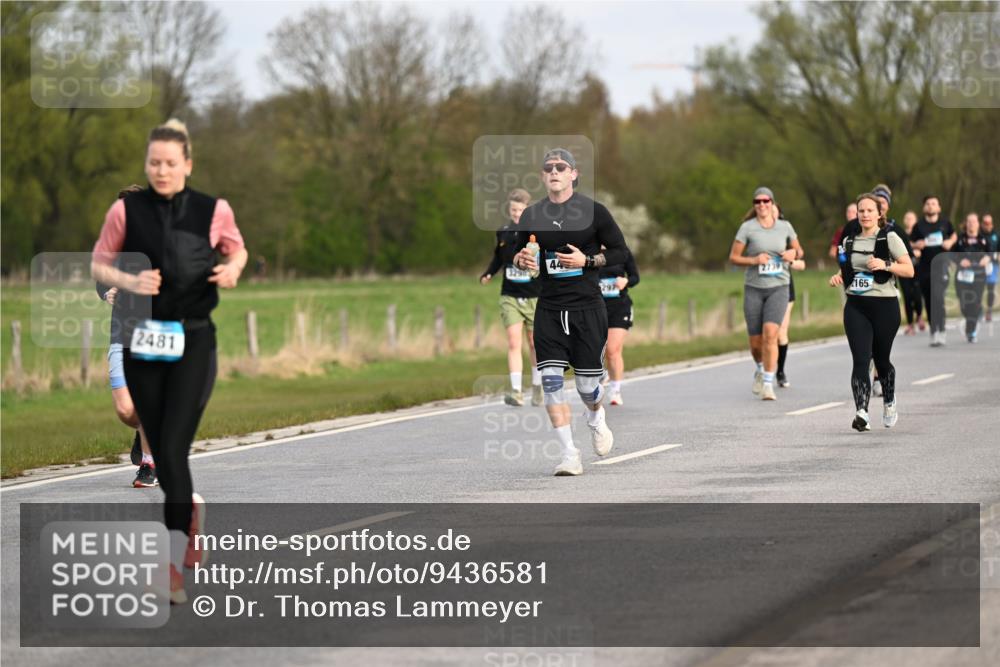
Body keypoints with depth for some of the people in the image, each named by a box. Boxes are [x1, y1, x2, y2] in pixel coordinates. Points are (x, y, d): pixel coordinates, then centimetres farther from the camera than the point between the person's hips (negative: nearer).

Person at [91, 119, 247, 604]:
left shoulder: (213, 211, -3)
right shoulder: (126, 210, -2)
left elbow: (236, 250, 15)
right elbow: (99, 265, 6)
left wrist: (231, 269, -7)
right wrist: (128, 280, -14)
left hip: (193, 341, -2)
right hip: (142, 341, 2)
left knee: (173, 451, -13)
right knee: (160, 453, 10)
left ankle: (174, 572, -12)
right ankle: (195, 523, 38)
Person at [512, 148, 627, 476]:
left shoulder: (593, 211, -2)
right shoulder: (531, 215, 7)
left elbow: (620, 252, 2)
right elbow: (519, 254, 16)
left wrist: (586, 260, -13)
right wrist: (520, 259, -8)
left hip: (587, 306, -2)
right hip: (549, 309, 2)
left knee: (587, 385, 0)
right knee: (551, 380, -10)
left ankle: (596, 419, 36)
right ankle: (570, 454, -4)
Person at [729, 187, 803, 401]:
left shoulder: (785, 227, 5)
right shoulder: (747, 228, -1)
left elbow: (799, 251, 19)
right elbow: (733, 257, 0)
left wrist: (794, 254, -5)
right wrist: (754, 260, -16)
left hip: (778, 287, 0)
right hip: (753, 288, 0)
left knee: (770, 333, -20)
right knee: (756, 341, 4)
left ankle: (768, 384, -15)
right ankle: (761, 370, 38)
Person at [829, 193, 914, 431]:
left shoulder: (890, 239, -1)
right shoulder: (849, 242, 12)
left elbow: (909, 270, -6)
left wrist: (886, 264, -21)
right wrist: (837, 277, 3)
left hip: (884, 305, -3)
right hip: (856, 307, 3)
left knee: (881, 359, 9)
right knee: (860, 360, -13)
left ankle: (889, 403, 36)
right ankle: (861, 413, -23)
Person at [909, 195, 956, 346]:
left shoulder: (944, 223, 4)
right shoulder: (919, 225, 3)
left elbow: (954, 235, 21)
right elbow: (911, 244, 8)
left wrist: (950, 242, 0)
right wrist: (917, 245, -13)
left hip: (940, 264, -2)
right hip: (925, 266, 2)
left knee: (937, 296, -19)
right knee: (928, 300, 8)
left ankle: (939, 332, -19)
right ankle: (933, 330, 22)